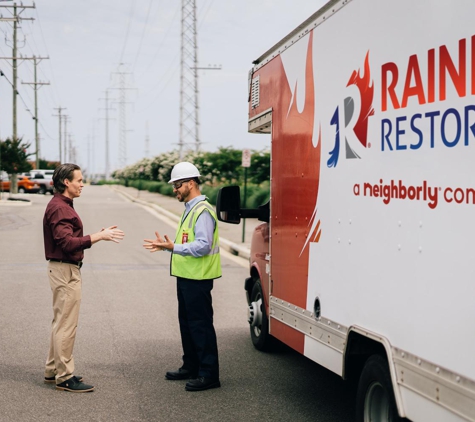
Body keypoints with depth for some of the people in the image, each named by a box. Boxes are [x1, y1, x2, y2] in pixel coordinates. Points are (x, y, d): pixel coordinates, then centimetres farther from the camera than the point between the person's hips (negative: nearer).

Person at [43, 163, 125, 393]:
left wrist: (99, 234, 10)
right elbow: (67, 243, -26)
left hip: (66, 269, 11)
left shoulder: (62, 205, 15)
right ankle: (65, 377, 1)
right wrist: (99, 236, -29)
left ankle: (53, 371, 25)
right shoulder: (59, 208, -18)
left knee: (61, 322, 17)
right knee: (66, 324, -5)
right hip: (65, 271, -11)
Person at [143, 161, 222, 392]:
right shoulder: (190, 209, 16)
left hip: (198, 279, -11)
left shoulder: (203, 211, -17)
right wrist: (166, 245, 13)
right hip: (186, 277, 11)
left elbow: (203, 246, -25)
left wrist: (173, 247, -30)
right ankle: (191, 367, 29)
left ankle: (209, 374, 0)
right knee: (186, 322, 17)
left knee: (200, 324, -6)